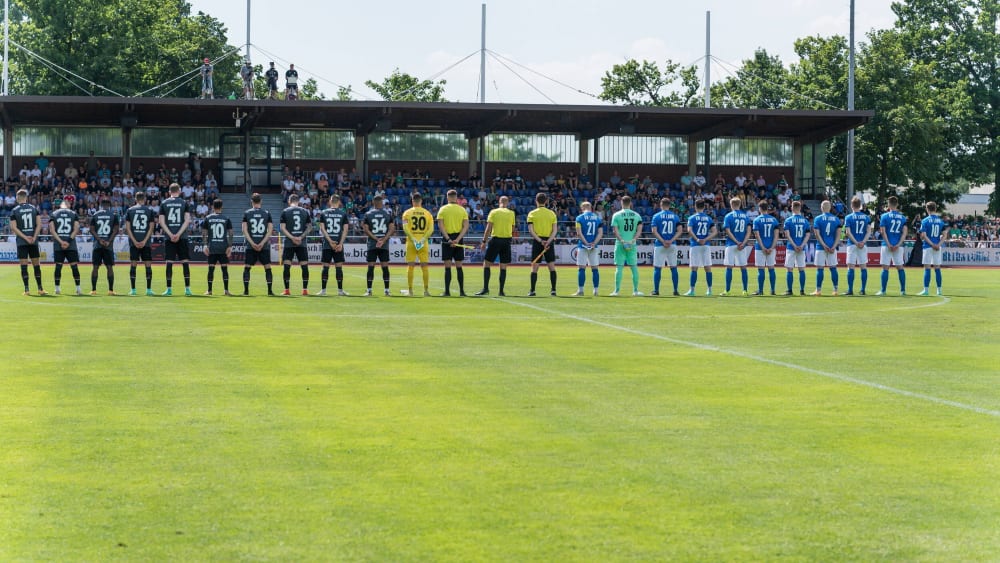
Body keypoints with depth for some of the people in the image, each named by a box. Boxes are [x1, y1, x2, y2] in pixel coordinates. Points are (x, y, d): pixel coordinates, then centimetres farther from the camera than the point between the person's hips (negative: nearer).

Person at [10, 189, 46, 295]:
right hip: (34, 241, 2)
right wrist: (34, 237, -4)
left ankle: (26, 289, -4)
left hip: (21, 241, -2)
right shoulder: (34, 208, 5)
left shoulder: (14, 210, -1)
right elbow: (39, 225, -1)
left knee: (24, 266, -1)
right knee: (36, 265, 7)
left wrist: (25, 237, -8)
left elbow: (14, 227, -8)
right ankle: (40, 289, 7)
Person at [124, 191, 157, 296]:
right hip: (146, 242, -1)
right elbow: (151, 227, -3)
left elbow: (127, 228, -1)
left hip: (133, 242, 1)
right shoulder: (150, 210, 3)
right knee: (148, 264, 3)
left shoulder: (130, 210, 4)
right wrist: (145, 241, -4)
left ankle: (133, 289, 0)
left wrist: (135, 241, -3)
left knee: (133, 264, 3)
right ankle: (149, 289, 0)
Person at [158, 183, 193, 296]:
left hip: (169, 237, 1)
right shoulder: (184, 203, 3)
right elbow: (187, 220, -5)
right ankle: (187, 288, -1)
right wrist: (178, 234, -8)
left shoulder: (164, 203, 5)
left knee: (169, 262, 1)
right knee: (185, 262, 2)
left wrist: (170, 234, -5)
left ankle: (169, 289, 0)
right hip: (182, 237, -1)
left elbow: (161, 221, -1)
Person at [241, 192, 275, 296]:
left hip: (250, 245, -1)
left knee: (247, 267, 5)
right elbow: (270, 230, -3)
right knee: (267, 268, 5)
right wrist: (262, 243, -6)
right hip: (264, 246, 1)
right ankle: (270, 290, 1)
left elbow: (244, 230, -5)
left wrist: (252, 243, -7)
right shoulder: (267, 213, 3)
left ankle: (246, 290, -1)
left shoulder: (246, 213, 2)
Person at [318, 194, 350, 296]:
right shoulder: (343, 213, 2)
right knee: (339, 267, 2)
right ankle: (340, 290, 2)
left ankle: (323, 290, 3)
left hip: (327, 244, 1)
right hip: (338, 244, -1)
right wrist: (340, 243, -7)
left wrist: (330, 241, -7)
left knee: (326, 267, 3)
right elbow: (345, 229, -4)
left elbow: (322, 229, -3)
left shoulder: (323, 213, 4)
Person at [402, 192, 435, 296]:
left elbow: (405, 228, -11)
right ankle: (426, 290, 3)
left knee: (410, 266, 4)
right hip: (423, 242, 1)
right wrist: (423, 239, -10)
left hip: (411, 241, -1)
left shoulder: (407, 213, 0)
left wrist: (413, 239, -15)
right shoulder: (427, 213, 5)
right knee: (425, 266, 5)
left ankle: (410, 290, 3)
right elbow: (431, 229, -4)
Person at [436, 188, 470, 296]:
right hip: (458, 238, 2)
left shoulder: (443, 209, 0)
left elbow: (440, 225, -10)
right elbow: (466, 226, -4)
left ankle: (447, 291, -1)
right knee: (459, 266, 7)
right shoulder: (462, 210, 4)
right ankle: (462, 291, 5)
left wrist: (448, 239, -14)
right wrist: (458, 239, -10)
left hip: (447, 239, -2)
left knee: (447, 267, 0)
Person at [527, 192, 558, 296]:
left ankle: (532, 291, 0)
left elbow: (531, 230, -9)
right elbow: (554, 230, -3)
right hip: (549, 241, 1)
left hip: (537, 241, -1)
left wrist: (540, 241, -14)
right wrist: (548, 241, -10)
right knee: (552, 266, 6)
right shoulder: (551, 213, 5)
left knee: (534, 267, 2)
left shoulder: (532, 214, 0)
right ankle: (553, 290, 2)